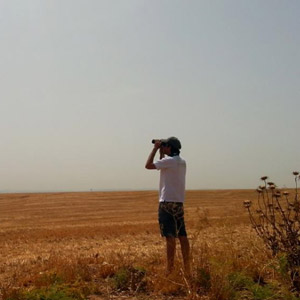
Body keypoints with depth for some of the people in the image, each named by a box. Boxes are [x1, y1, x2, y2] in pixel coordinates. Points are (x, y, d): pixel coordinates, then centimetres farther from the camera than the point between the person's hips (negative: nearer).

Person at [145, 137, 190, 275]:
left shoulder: (169, 161, -12)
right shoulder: (182, 162, 14)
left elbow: (148, 165, -8)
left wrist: (155, 148, 0)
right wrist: (161, 152, 21)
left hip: (167, 203, -8)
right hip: (179, 203, 9)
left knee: (170, 236, -7)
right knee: (182, 235, 10)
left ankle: (170, 269, -5)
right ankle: (187, 268, 15)